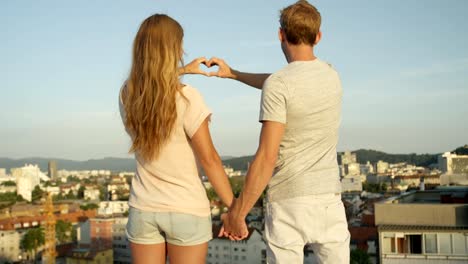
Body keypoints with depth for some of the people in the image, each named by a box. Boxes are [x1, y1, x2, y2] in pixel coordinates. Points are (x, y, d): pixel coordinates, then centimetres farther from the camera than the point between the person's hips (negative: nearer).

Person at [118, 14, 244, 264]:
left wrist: (182, 70, 28)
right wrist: (234, 208, -4)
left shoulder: (127, 95, -3)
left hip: (143, 209, 4)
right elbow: (209, 158, -13)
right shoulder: (187, 98, -17)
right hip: (187, 210, -4)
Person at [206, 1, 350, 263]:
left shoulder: (278, 84, -14)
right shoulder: (331, 75, 6)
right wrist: (233, 73, 32)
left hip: (288, 202, -5)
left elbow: (267, 157, -18)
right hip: (329, 199, 5)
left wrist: (237, 212, -10)